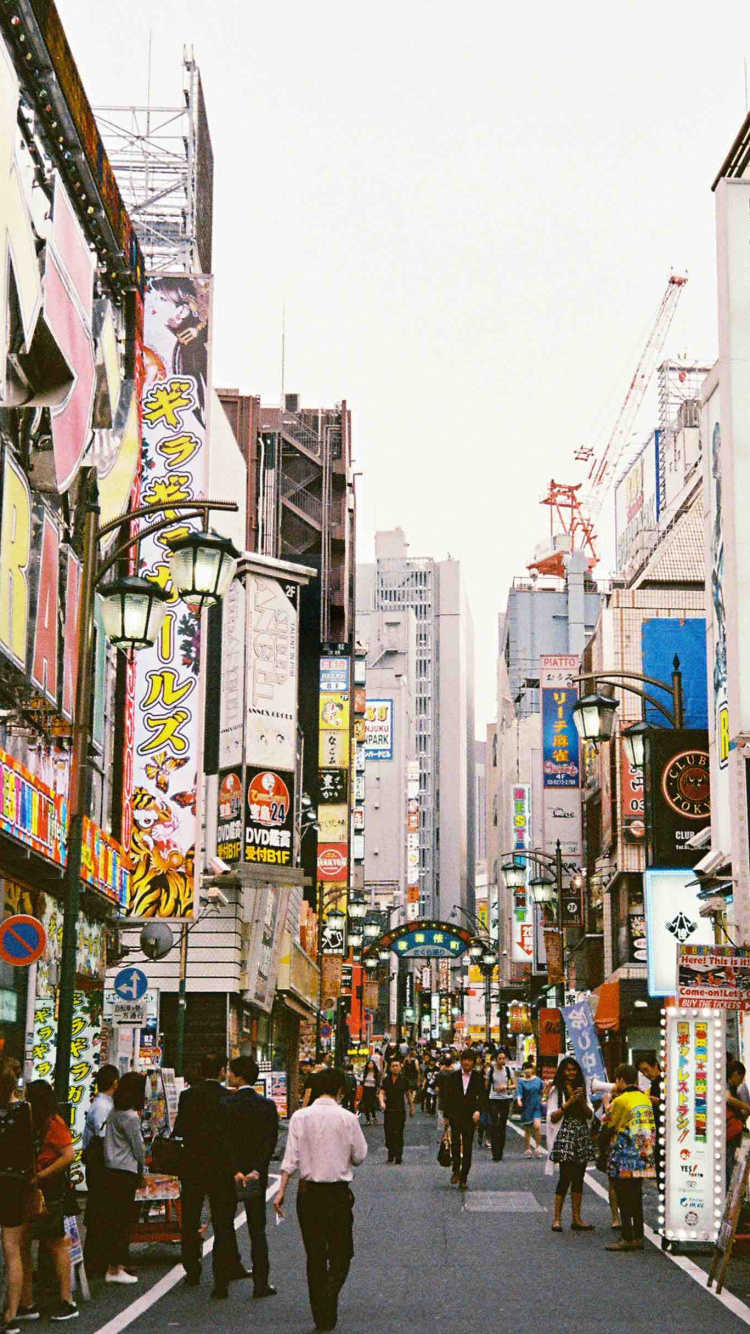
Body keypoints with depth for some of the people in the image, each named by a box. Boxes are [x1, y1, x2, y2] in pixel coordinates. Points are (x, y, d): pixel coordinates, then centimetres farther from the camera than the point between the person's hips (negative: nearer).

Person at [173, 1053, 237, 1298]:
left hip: (193, 1168, 2)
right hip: (221, 1168, -2)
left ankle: (192, 1272, 29)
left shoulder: (188, 1096, -7)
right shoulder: (228, 1098, -12)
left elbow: (179, 1130, -4)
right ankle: (221, 1282, -2)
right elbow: (234, 1133, -12)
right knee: (222, 1225, 3)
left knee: (190, 1222, 19)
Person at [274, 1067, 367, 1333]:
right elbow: (359, 1157, 0)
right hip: (338, 1191, -2)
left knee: (314, 1254, 11)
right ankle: (328, 1298, -17)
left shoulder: (300, 1117, -4)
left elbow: (291, 1157, -7)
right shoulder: (348, 1119, -8)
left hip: (308, 1191, 2)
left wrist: (281, 1190, -3)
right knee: (341, 1252, 8)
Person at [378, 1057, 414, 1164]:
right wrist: (382, 1102, -20)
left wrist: (412, 1108, 15)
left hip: (400, 1110, -1)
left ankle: (398, 1155, -8)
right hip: (388, 1110, 1)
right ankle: (391, 1152, 14)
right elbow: (381, 1092, 1)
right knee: (388, 1132, -1)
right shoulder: (386, 1080, 7)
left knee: (398, 1133, -9)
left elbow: (408, 1094, 13)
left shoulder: (403, 1080, 5)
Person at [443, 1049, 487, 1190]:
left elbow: (482, 1096, -1)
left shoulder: (478, 1077, 4)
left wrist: (478, 1110, -19)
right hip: (455, 1115, 0)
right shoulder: (453, 1076, 5)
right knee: (455, 1142, -16)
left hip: (470, 1116, 0)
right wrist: (446, 1115, 4)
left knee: (467, 1147, 0)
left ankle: (463, 1178, 7)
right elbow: (447, 1096, 8)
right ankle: (456, 1170, 3)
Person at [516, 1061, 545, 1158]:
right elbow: (519, 1092, -15)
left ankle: (538, 1147, -6)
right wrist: (519, 1100, -34)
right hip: (526, 1108, 0)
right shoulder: (521, 1081, -1)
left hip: (536, 1107, 0)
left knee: (537, 1126, -18)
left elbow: (542, 1091, 19)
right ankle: (528, 1149, 19)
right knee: (527, 1130, 6)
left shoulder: (537, 1080, 6)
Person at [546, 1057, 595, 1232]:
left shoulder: (581, 1089, 15)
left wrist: (582, 1101, -7)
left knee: (579, 1178, 6)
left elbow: (590, 1115, 11)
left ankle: (576, 1219, 10)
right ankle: (557, 1219, -3)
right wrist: (569, 1103, -15)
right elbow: (553, 1117, -6)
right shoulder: (556, 1090, 1)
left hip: (582, 1134, 5)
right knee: (565, 1177, -9)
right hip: (565, 1134, -5)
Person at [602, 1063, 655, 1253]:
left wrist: (608, 1106, 8)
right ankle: (638, 1237, 15)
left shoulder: (620, 1101, -13)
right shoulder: (645, 1098, 9)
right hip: (644, 1158, 7)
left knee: (624, 1200, -2)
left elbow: (607, 1128, -7)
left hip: (625, 1159, -7)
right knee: (636, 1198, 13)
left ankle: (628, 1238, -3)